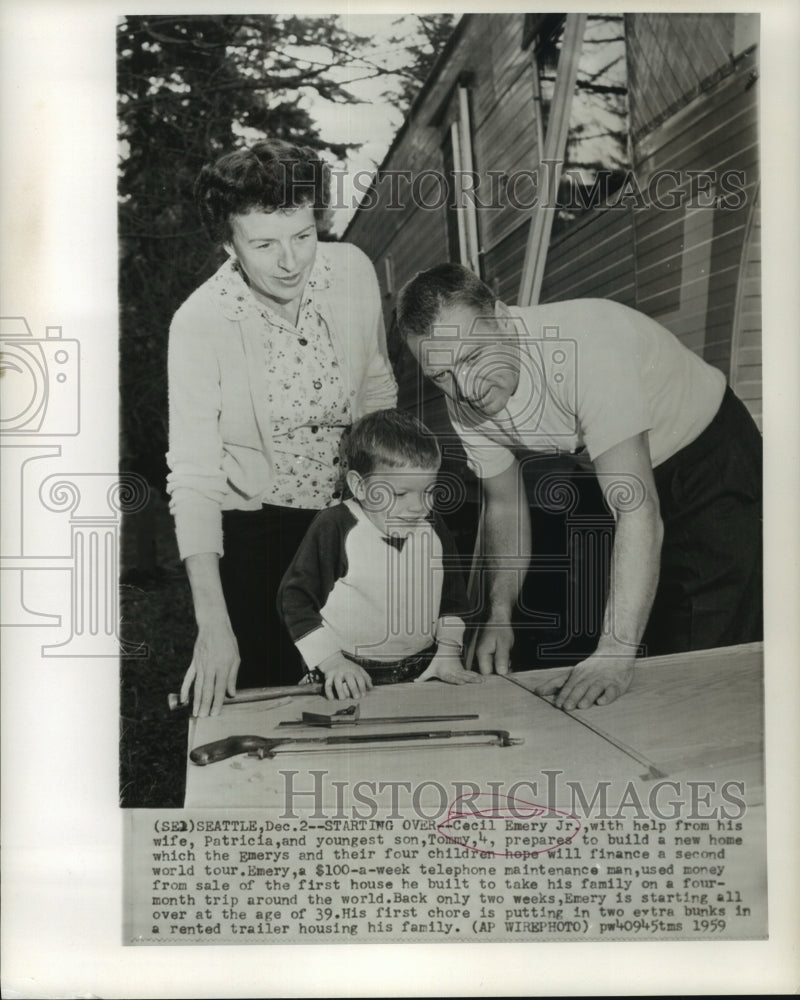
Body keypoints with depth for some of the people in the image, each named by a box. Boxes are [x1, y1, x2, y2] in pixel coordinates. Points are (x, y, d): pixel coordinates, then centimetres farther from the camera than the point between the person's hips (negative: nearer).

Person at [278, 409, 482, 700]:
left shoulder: (434, 529, 5)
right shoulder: (334, 527, -10)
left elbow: (452, 598, 18)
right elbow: (295, 597, -6)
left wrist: (448, 653, 7)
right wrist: (332, 661, -11)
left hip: (422, 671, 4)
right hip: (350, 677, -3)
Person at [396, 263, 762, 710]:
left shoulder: (585, 343, -38)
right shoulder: (466, 404, -15)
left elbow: (637, 509, -42)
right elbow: (505, 505, -1)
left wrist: (618, 651, -48)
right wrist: (500, 615, -15)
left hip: (709, 454, -6)